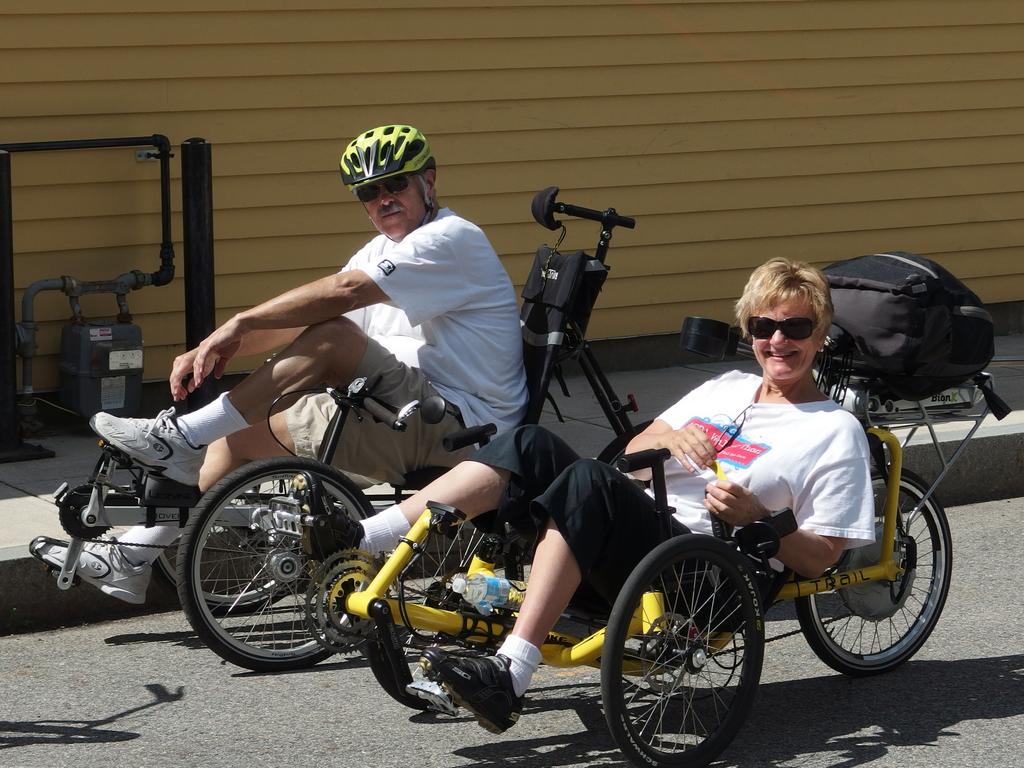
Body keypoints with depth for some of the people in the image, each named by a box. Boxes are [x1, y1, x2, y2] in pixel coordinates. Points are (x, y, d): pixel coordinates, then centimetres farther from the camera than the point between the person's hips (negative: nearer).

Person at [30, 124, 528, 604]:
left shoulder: (451, 240, -11)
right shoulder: (381, 251, 20)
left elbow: (342, 292, -24)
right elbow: (300, 323, 11)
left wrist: (239, 324, -21)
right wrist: (214, 348, -4)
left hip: (459, 423, -9)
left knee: (333, 335, -28)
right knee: (237, 436, 1)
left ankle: (184, 438, -23)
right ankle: (130, 561, 4)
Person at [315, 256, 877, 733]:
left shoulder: (836, 431, 6)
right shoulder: (726, 389, 24)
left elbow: (819, 558, 0)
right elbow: (632, 454, 23)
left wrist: (757, 517, -16)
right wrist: (668, 437, 2)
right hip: (637, 534, 7)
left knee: (587, 480, -34)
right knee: (531, 445, -14)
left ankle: (510, 675, -45)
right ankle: (366, 543, -25)